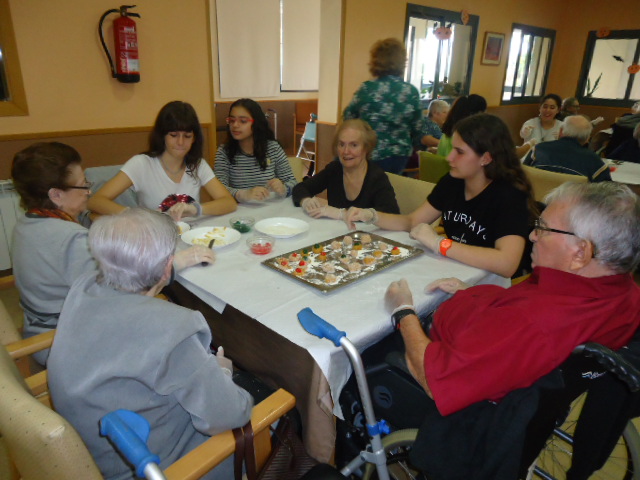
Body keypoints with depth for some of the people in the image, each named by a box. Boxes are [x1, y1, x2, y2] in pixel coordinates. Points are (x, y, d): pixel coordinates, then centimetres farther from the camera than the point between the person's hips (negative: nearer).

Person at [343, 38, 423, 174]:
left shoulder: (367, 88, -12)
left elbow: (348, 117, 0)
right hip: (400, 157, 3)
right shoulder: (412, 91, -3)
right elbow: (417, 129, 4)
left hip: (371, 156, -3)